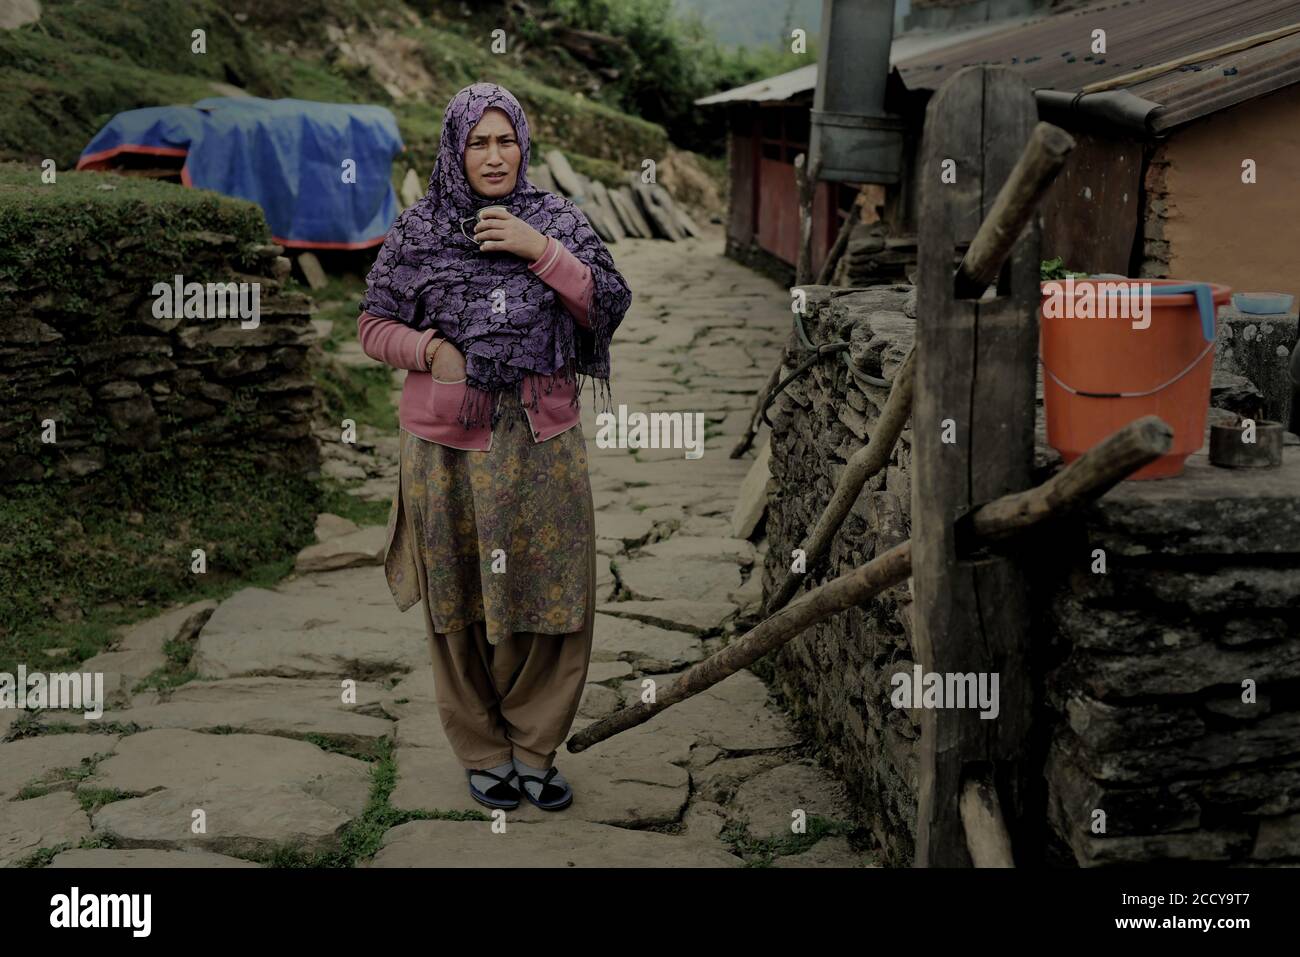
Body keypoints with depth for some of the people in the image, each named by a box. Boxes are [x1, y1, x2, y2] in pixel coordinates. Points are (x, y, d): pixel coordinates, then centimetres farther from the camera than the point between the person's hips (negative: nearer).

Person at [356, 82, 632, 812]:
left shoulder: (558, 220, 5)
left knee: (551, 593, 3)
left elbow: (611, 305, -3)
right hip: (450, 443, -1)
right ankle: (483, 753, 22)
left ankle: (536, 749, 20)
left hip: (544, 441, 1)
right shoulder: (418, 231, 3)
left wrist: (540, 250, -14)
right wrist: (433, 350, -13)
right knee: (462, 602, 6)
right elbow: (375, 327, 6)